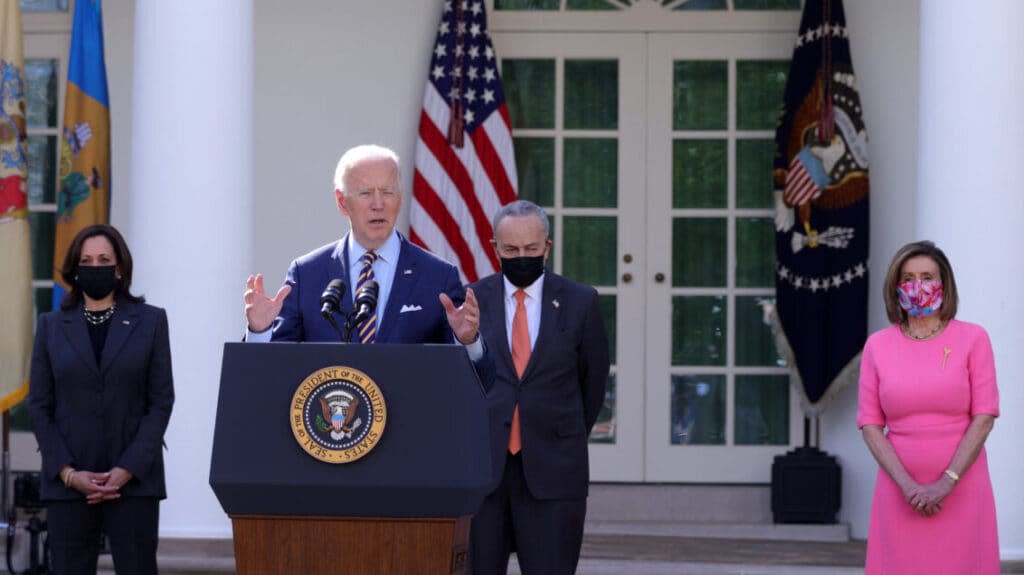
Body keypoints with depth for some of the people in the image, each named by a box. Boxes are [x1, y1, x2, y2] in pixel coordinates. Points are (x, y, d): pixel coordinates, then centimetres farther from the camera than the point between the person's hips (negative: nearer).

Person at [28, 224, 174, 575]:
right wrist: (68, 472, -6)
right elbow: (39, 405, 6)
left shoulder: (150, 321, 6)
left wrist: (127, 470, -9)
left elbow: (161, 401, 1)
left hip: (133, 479, -1)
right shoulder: (51, 326, 10)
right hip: (68, 481, 1)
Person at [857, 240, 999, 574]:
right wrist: (907, 485, -10)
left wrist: (946, 483, -13)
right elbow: (870, 423, 2)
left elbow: (984, 417, -4)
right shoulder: (878, 345, 7)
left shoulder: (972, 339, 2)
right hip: (901, 491, 2)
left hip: (961, 486, -1)